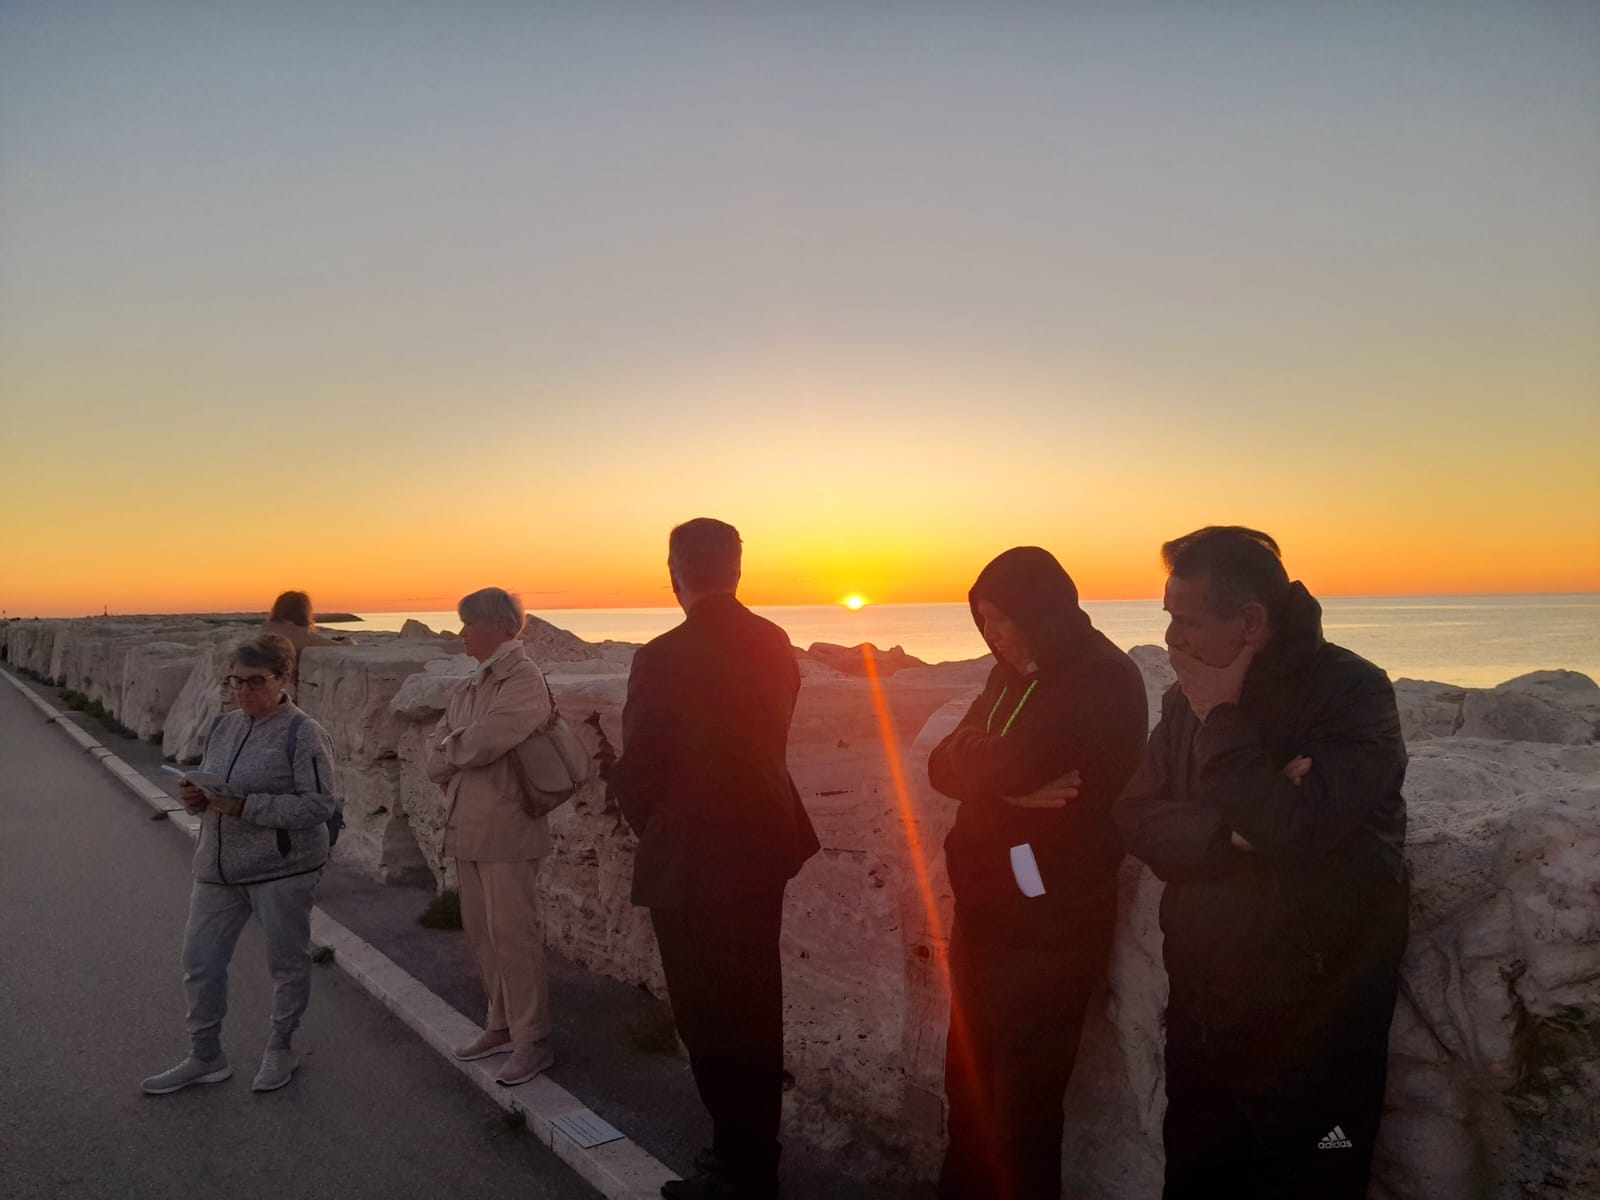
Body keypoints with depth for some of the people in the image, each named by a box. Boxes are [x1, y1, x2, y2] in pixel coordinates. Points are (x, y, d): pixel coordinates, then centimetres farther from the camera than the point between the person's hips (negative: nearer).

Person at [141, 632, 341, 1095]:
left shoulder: (303, 734, -14)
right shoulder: (224, 726, 9)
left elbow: (320, 804, -19)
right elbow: (211, 786, 20)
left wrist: (246, 807, -24)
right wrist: (196, 798, -4)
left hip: (283, 868, -7)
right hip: (218, 866, 7)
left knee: (287, 962, 8)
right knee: (200, 960, 10)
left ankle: (281, 1050, 28)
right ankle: (205, 1057, 28)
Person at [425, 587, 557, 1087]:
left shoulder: (524, 681, -14)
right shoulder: (473, 685, 13)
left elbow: (480, 744, -23)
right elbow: (437, 753, 10)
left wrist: (450, 747, -3)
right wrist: (462, 754, -11)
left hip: (508, 833, -8)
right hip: (468, 829, 9)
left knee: (514, 937, -1)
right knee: (481, 933, 16)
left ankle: (532, 1042, 11)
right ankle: (502, 1025, 31)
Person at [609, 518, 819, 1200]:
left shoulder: (665, 657, -20)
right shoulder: (774, 645, -1)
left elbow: (636, 771, -12)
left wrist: (654, 829, 7)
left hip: (692, 861, -7)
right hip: (762, 844, 7)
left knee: (711, 1021, 8)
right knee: (755, 1013, 19)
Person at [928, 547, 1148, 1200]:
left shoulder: (1106, 680, -15)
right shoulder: (1011, 675, 11)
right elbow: (944, 769, 3)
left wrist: (972, 756, -4)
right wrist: (1014, 786, -15)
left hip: (1048, 926, -7)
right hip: (984, 911, 7)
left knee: (1022, 1099, 7)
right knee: (967, 1079, 18)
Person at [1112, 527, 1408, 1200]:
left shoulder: (1353, 691, -15)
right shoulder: (1185, 699, 3)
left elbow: (1296, 827, -28)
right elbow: (1138, 822, -5)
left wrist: (1222, 718, -20)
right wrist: (1236, 831, -21)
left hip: (1311, 1026, -5)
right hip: (1201, 1015, 5)